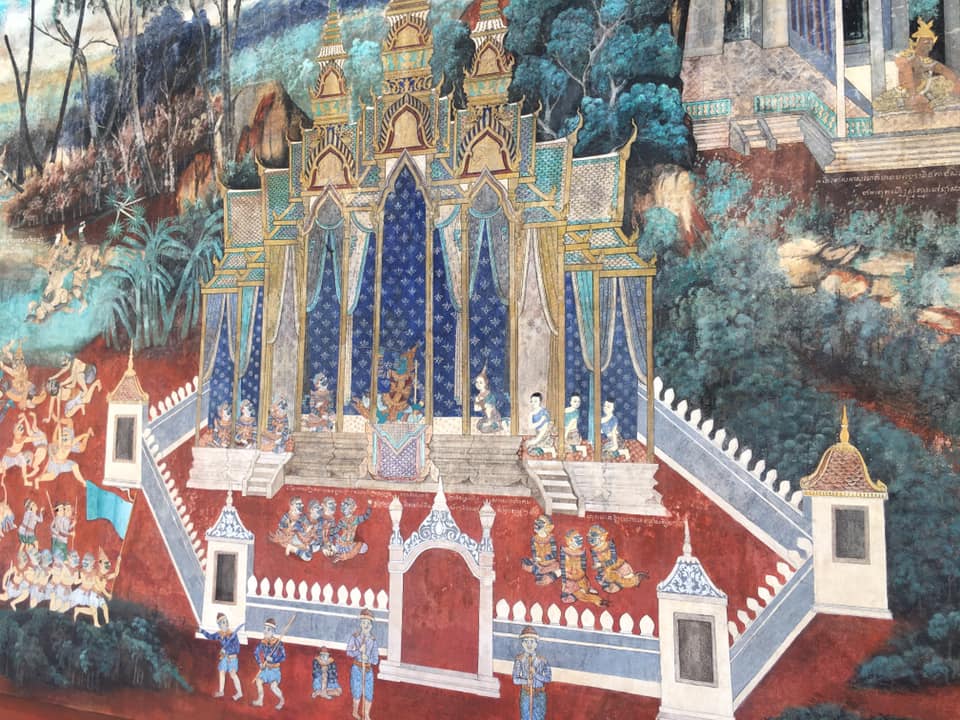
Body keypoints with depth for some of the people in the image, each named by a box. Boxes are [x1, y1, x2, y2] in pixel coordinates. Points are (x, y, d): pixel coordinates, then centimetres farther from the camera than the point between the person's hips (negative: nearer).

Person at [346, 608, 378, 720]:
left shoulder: (373, 640, 2)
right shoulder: (355, 636, -2)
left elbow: (375, 659, 3)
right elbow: (348, 652, -5)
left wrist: (368, 658, -16)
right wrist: (359, 650, -19)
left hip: (368, 669, 2)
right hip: (357, 668, -2)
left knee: (369, 694, 2)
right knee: (357, 692, -3)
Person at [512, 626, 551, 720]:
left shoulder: (542, 659, -6)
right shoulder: (519, 659, -7)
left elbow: (549, 678, -7)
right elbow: (515, 679, -9)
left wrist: (535, 674, -22)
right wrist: (526, 681, -27)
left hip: (540, 695, 0)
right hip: (525, 694, 0)